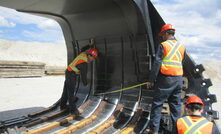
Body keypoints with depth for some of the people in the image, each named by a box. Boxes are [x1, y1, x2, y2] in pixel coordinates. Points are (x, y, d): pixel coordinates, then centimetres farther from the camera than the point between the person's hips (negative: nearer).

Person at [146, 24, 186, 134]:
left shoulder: (163, 45, -6)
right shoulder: (182, 46, 12)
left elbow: (157, 64, -11)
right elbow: (181, 62, 16)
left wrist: (151, 80, -8)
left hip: (165, 79, -5)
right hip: (178, 79, 6)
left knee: (157, 104, 2)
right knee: (176, 105, 12)